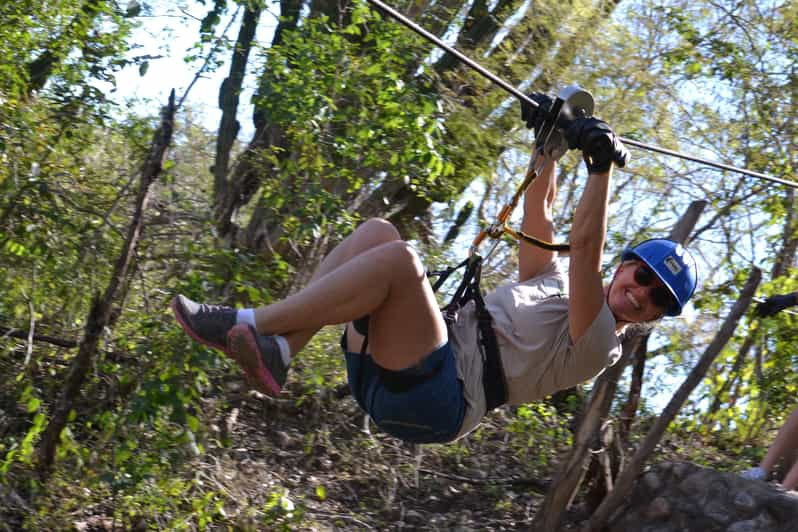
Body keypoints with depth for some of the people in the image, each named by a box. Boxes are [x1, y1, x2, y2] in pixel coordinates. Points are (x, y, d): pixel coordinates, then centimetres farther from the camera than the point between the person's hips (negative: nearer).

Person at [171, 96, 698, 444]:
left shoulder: (593, 343, 1)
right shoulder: (554, 283, 27)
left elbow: (586, 246, -14)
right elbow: (538, 213, 27)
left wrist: (603, 167, -17)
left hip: (435, 396, -9)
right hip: (387, 372, 9)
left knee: (396, 257, -29)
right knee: (378, 231, -4)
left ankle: (248, 325, -24)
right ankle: (275, 351, -19)